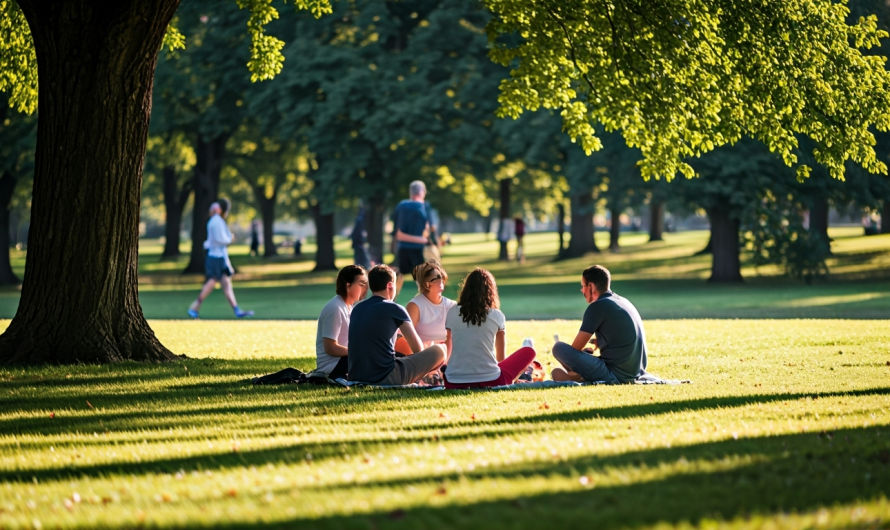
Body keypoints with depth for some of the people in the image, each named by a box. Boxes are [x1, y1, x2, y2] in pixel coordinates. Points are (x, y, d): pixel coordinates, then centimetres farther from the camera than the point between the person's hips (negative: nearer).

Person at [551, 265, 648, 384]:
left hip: (615, 375, -9)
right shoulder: (624, 302, 15)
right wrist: (599, 342, 20)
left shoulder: (598, 306, -10)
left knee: (559, 348, -9)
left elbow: (576, 348, -4)